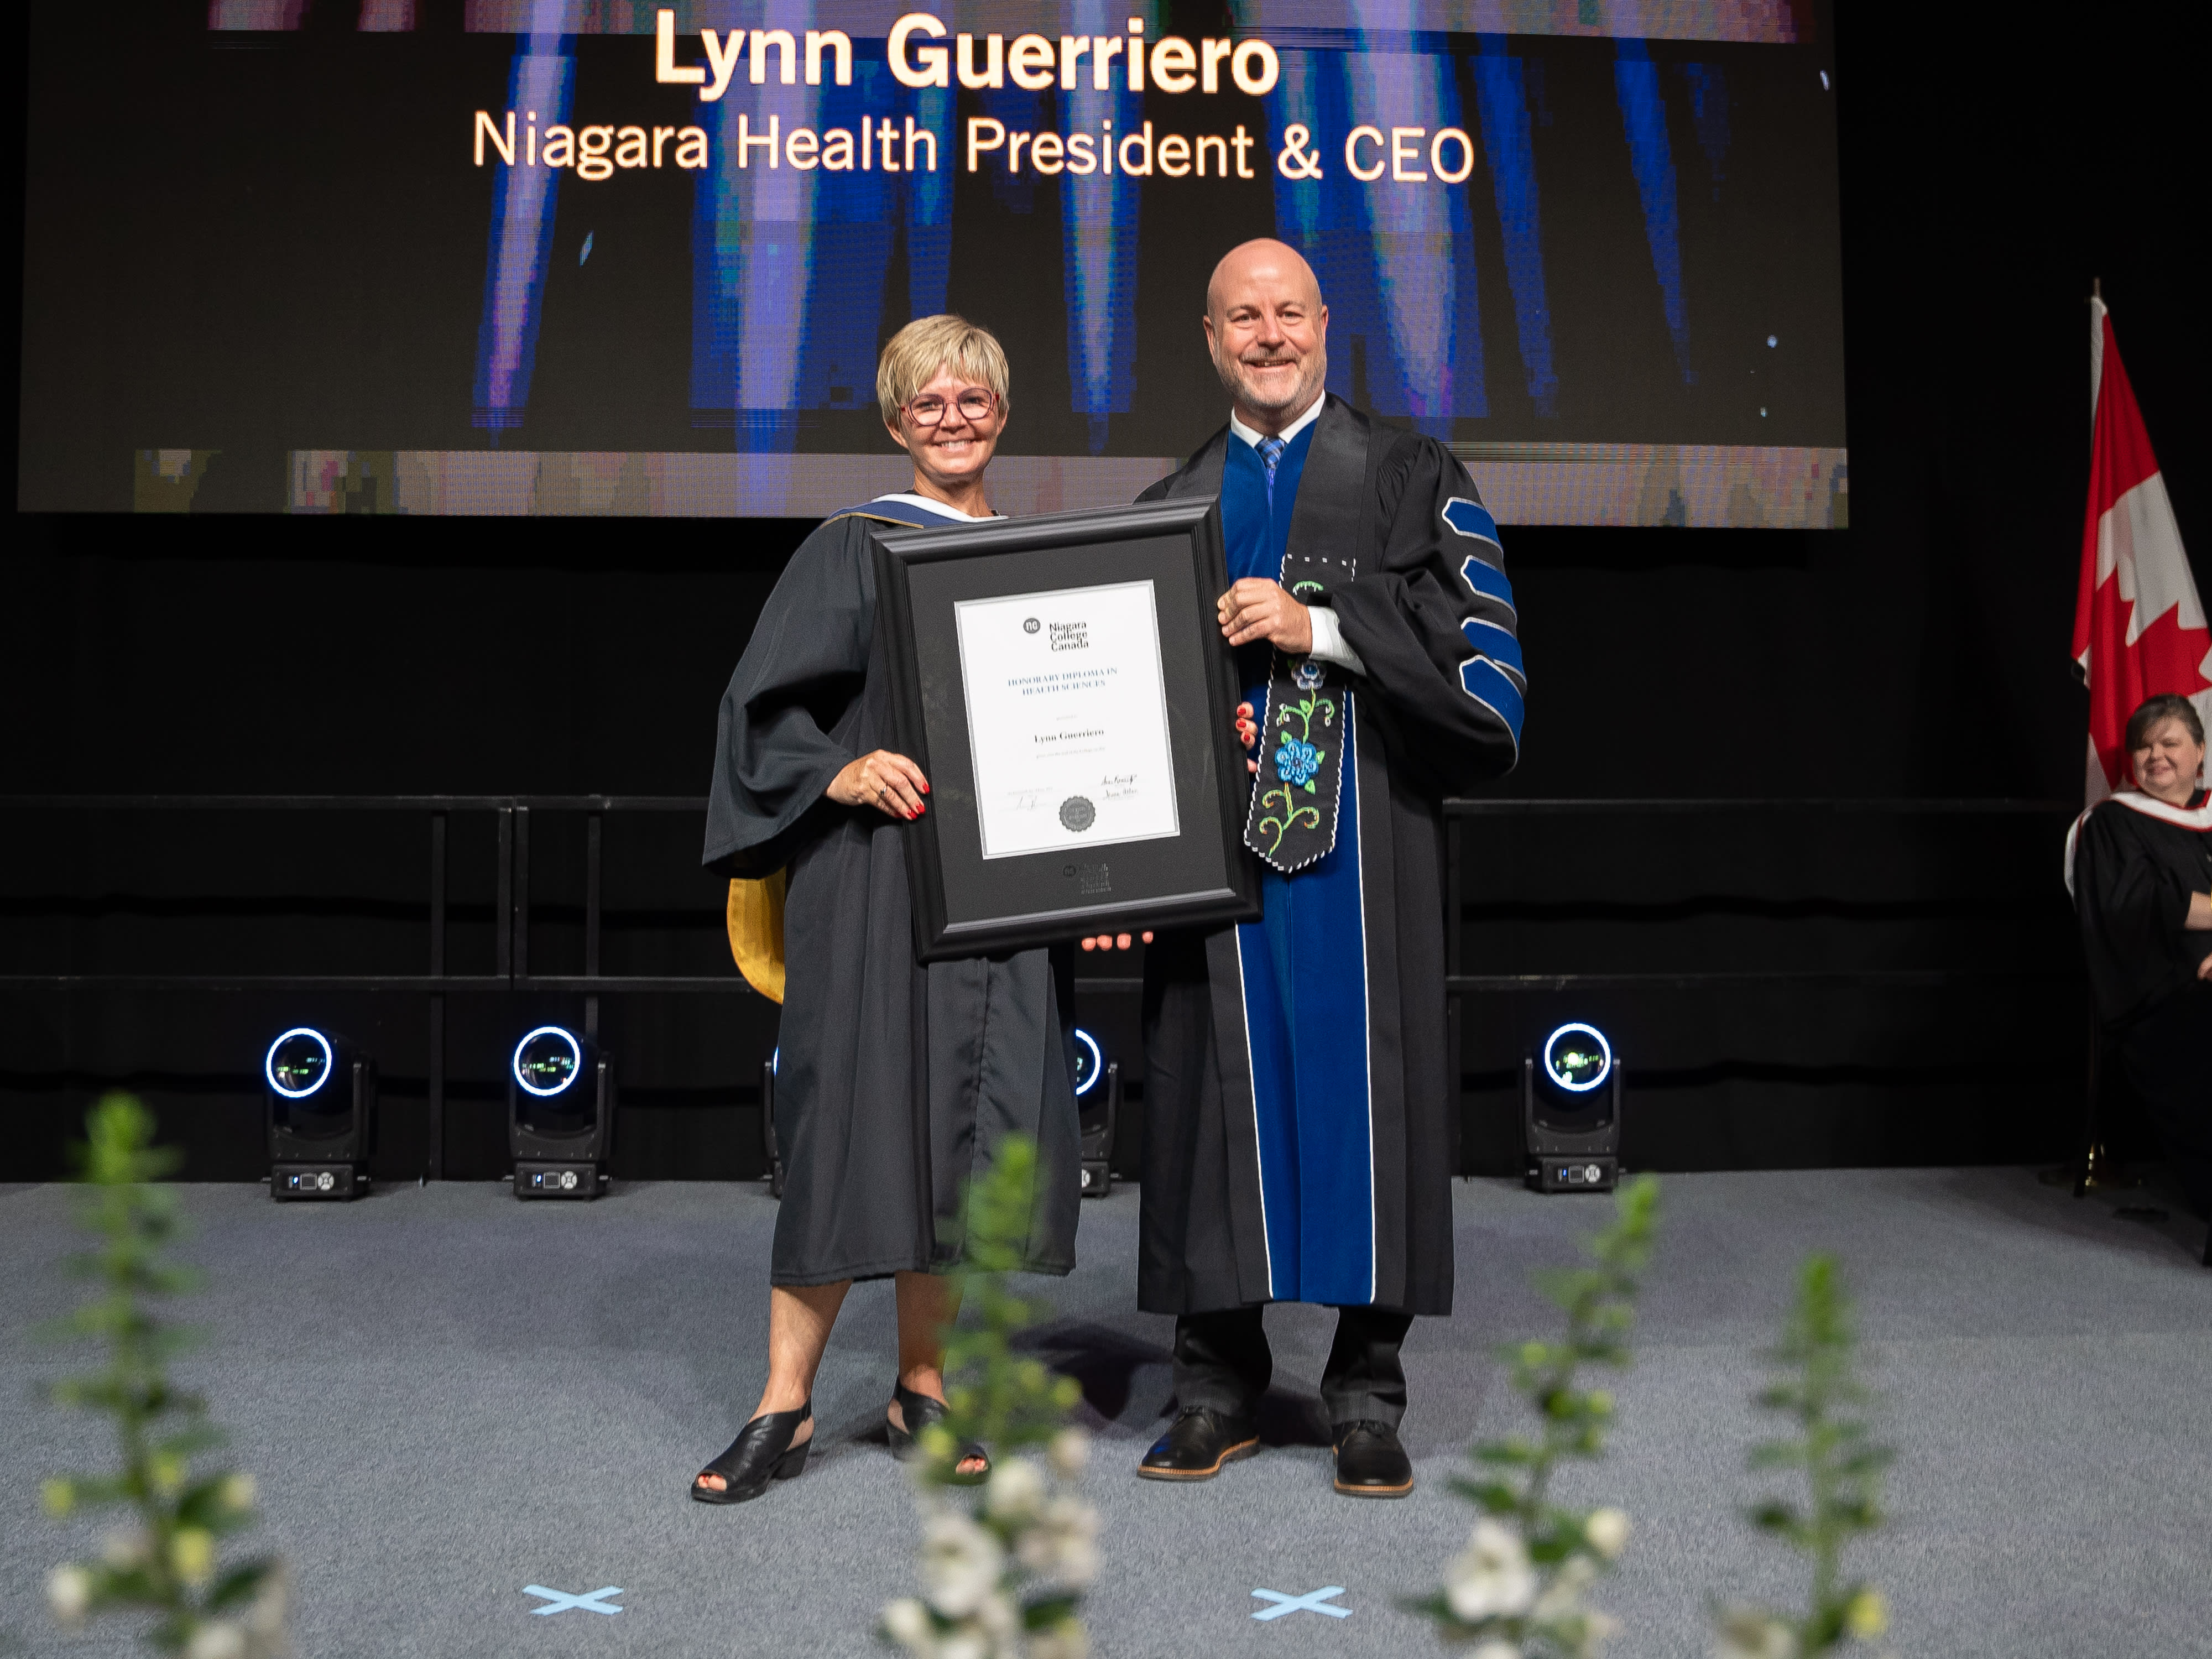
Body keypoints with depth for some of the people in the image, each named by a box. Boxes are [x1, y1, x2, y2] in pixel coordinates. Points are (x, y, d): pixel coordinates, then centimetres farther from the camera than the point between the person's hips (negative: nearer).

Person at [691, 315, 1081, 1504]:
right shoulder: (850, 550, 2)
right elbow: (765, 705, -1)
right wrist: (842, 773, -18)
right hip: (872, 877, -4)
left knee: (960, 1134, 4)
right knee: (854, 1125, -5)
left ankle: (923, 1387, 17)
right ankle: (785, 1406, 5)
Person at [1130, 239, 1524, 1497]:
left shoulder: (1411, 479, 8)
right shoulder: (1172, 508, 18)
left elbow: (1480, 642, -5)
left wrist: (1319, 627, -12)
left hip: (1364, 842, -2)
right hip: (1215, 845, 3)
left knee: (1359, 1091, -3)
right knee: (1220, 1095, 2)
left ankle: (1368, 1400, 9)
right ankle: (1220, 1386, 14)